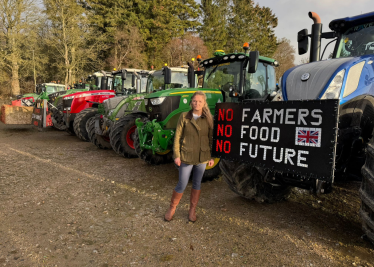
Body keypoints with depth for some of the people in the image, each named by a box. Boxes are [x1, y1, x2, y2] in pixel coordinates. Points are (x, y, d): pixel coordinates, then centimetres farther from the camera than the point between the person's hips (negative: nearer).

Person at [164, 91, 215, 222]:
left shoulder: (208, 119, 1)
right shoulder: (184, 116, -4)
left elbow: (211, 138, 6)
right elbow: (177, 137, -2)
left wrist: (212, 157, 5)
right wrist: (176, 155, -6)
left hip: (202, 157, 2)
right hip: (186, 157, -2)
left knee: (197, 184, 14)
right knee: (182, 185, 2)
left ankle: (192, 210, 31)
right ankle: (172, 208, 26)